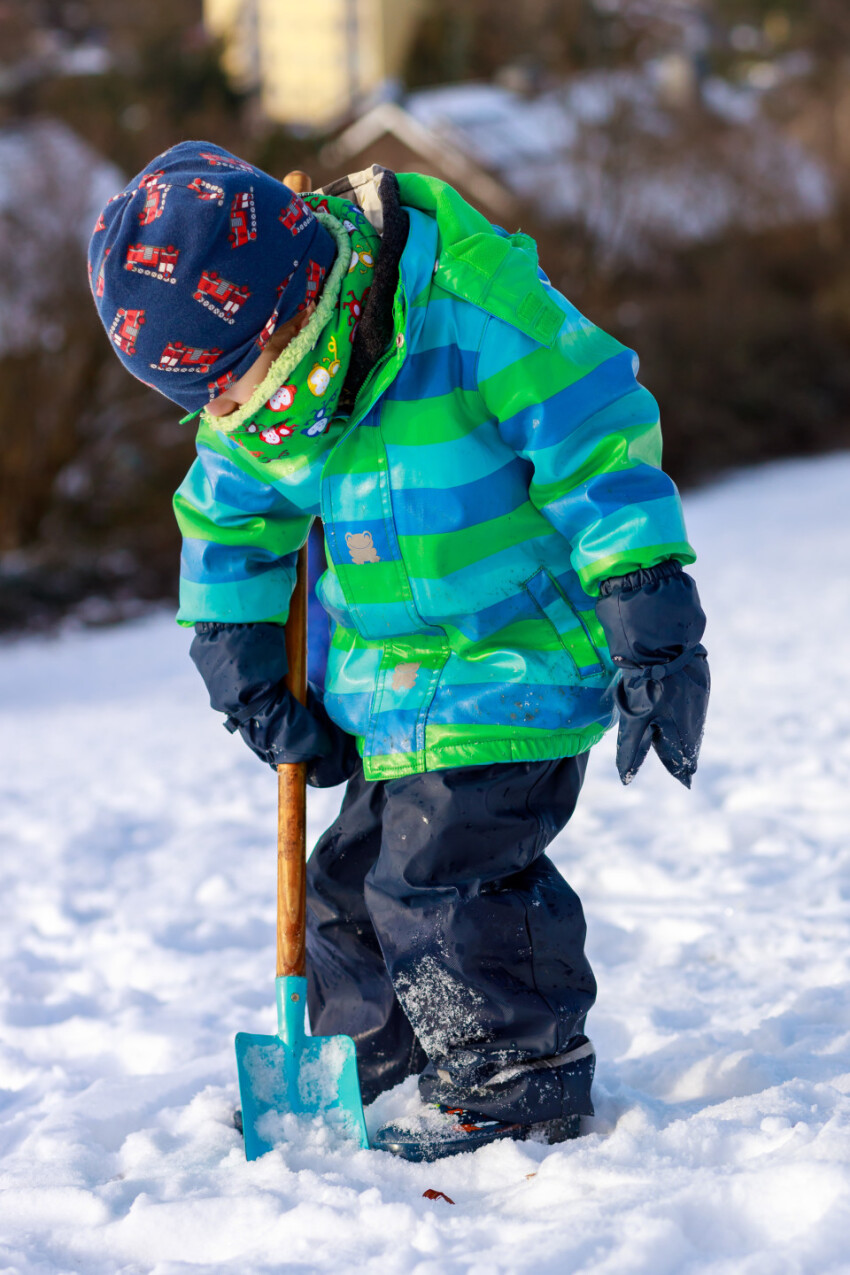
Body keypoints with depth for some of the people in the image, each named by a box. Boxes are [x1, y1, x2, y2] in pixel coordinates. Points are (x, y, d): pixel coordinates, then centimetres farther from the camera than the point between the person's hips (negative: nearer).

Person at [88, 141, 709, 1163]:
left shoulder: (476, 308, -27)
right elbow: (229, 521, 13)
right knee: (355, 872, 10)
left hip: (522, 649, -7)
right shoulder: (247, 398, -5)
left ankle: (520, 1085, 0)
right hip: (393, 677, 7)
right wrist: (247, 672, 10)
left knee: (439, 869, -14)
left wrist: (653, 635, -22)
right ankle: (363, 1071, 28)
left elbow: (604, 453, -23)